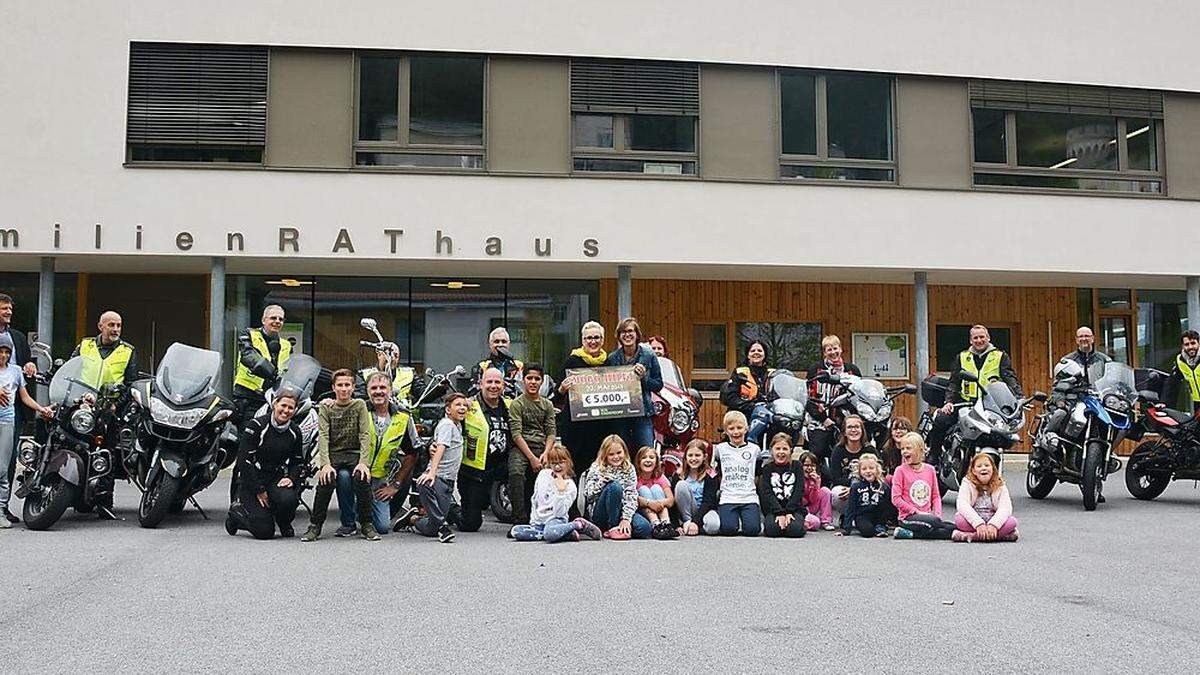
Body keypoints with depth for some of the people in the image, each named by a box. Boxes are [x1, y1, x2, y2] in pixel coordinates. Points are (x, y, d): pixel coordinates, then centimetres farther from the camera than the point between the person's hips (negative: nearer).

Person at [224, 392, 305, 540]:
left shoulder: (295, 432, 4)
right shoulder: (256, 425, -11)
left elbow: (298, 461, 15)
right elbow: (244, 460, -13)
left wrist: (291, 478, -7)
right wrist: (259, 490, -15)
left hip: (277, 479, 4)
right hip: (252, 480, -4)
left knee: (288, 499, -33)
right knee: (264, 531, -16)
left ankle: (285, 525, 4)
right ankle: (236, 512, 18)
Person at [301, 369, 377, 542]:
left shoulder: (359, 405, 4)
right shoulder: (325, 407, 4)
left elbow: (365, 435, -5)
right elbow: (323, 436, -7)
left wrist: (363, 463, -20)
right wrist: (325, 464, -22)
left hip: (354, 454, 0)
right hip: (333, 454, 0)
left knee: (362, 478, -30)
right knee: (326, 479, -29)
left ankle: (366, 524, -13)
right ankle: (315, 526, -14)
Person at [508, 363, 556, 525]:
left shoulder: (547, 404, 19)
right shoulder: (516, 404, 5)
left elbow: (551, 432, 11)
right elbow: (516, 434, -5)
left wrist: (545, 454, -9)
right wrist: (532, 458, -15)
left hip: (542, 447, 4)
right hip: (521, 448, -4)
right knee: (516, 473, -34)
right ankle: (520, 521, -32)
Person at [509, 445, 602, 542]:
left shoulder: (570, 486, -8)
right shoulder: (543, 474, 4)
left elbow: (559, 513, -16)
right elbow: (535, 499, 14)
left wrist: (561, 491, -25)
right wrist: (533, 519, 9)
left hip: (555, 519, -6)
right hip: (539, 521, 6)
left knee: (550, 533, -42)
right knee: (515, 531, -21)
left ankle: (579, 525, -13)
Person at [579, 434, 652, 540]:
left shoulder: (630, 469, 5)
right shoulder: (596, 468, 1)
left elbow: (632, 496, -4)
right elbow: (588, 495, -5)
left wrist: (626, 518, -19)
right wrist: (601, 482, -23)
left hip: (621, 511, 2)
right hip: (598, 515, -2)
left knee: (644, 528, -28)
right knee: (614, 486, -31)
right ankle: (612, 529, -22)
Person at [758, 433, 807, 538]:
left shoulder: (796, 466, 7)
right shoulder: (767, 468, 6)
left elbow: (799, 491, -2)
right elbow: (766, 494, -5)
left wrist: (789, 512, -13)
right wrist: (780, 513, -18)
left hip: (794, 509, 0)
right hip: (773, 510, 0)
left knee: (795, 530, -30)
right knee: (772, 529, -30)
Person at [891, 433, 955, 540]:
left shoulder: (930, 470, 11)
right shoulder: (900, 470, -1)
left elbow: (936, 496, 14)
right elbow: (896, 499, -6)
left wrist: (937, 514, -4)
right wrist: (917, 512, -12)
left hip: (927, 515, 6)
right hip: (908, 517, -6)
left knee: (953, 528, -20)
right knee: (932, 521, -36)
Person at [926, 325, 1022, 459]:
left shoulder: (1000, 356, 9)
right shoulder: (962, 357, 16)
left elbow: (1011, 379, -1)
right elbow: (953, 382, 14)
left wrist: (1019, 398, -17)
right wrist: (949, 401, -1)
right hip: (965, 403, 2)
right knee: (940, 421, -17)